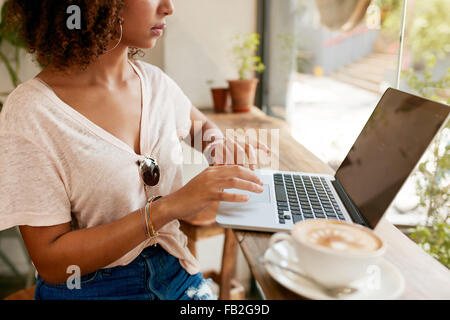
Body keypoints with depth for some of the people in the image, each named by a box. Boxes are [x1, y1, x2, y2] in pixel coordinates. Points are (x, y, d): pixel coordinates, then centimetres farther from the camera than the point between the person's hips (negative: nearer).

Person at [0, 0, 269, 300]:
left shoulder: (154, 81, -1)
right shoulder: (29, 112, -18)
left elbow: (200, 125, 22)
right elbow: (51, 263, -18)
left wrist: (219, 143, -3)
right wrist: (168, 207, -26)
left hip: (171, 271, 5)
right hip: (87, 286, -4)